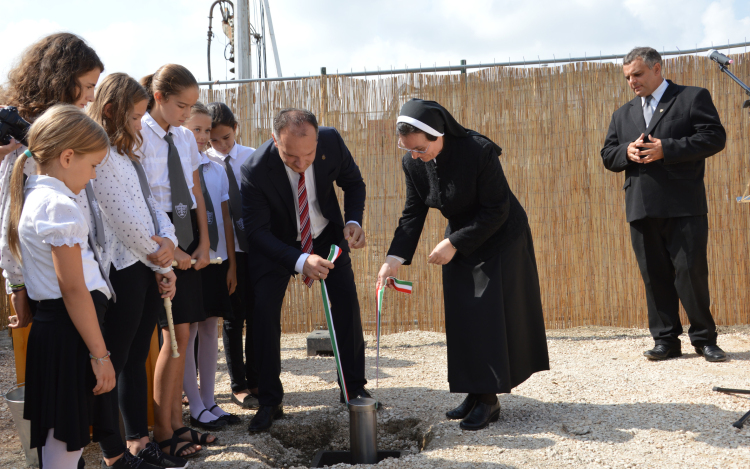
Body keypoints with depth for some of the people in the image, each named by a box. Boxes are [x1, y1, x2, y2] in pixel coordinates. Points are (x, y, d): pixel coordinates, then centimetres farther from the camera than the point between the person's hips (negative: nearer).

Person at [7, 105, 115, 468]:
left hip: (50, 325, 10)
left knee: (67, 440, 18)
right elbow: (74, 289, -20)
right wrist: (100, 353, -16)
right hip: (69, 333, -10)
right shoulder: (60, 206, -18)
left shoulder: (33, 198, 12)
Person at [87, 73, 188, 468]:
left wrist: (168, 240, -6)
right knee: (113, 363, 1)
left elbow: (149, 204, 13)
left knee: (137, 358, 15)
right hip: (121, 269, -9)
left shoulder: (127, 152, 16)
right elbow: (123, 217, -16)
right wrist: (163, 262, -5)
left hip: (148, 266, 9)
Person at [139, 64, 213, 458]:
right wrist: (166, 248, -15)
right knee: (176, 335, -7)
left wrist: (203, 243, 4)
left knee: (183, 334, 8)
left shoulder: (185, 137, 11)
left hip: (187, 241, 7)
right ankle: (163, 432, 6)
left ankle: (176, 423, 18)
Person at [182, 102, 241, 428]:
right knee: (188, 333, 1)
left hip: (216, 261, 5)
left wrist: (231, 263, 9)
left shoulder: (217, 171, 9)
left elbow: (225, 219, 11)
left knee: (210, 330, 11)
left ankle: (209, 402, 22)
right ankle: (196, 408, 12)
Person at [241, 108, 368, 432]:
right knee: (264, 309, -12)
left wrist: (353, 220, -24)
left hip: (325, 232, 3)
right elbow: (256, 230, -27)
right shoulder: (255, 170, -33)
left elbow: (353, 183, -5)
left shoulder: (332, 141, -25)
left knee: (347, 300, -5)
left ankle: (354, 388, 11)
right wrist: (300, 261, -41)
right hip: (277, 241, -2)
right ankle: (270, 401, 1)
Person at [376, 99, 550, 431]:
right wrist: (396, 258, -17)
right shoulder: (413, 163, -12)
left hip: (500, 239, -6)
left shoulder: (479, 151, -29)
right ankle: (475, 392, 15)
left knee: (491, 314, -6)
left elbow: (496, 211, -24)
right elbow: (413, 214, -5)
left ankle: (489, 399, 1)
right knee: (461, 317, 5)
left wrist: (453, 244, -25)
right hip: (460, 242, 6)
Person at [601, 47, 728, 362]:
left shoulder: (693, 98, 5)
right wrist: (627, 151, -6)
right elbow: (608, 156, 17)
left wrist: (667, 148, -15)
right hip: (641, 209, 5)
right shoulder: (623, 114, 21)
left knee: (691, 271, -5)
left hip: (684, 206, -5)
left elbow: (715, 137, -6)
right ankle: (666, 340, 13)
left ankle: (704, 338, 9)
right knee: (654, 276, 5)